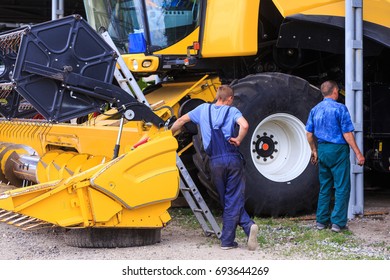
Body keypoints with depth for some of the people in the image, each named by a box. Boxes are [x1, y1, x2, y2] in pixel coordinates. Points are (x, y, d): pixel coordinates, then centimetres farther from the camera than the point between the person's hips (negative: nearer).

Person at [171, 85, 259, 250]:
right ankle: (227, 240, -3)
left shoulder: (204, 109, 13)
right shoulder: (232, 111, 4)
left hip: (215, 161, 2)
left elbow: (181, 121, 19)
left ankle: (248, 226, -2)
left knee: (227, 201, 13)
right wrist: (238, 140, -2)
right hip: (233, 158, -2)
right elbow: (244, 125, -18)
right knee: (234, 200, 5)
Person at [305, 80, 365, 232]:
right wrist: (358, 153, -10)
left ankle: (322, 220, 16)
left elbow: (309, 133, 11)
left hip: (322, 150, 6)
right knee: (342, 187, -1)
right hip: (338, 151, -6)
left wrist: (314, 151, 22)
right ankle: (338, 222, -3)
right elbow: (347, 134, -13)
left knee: (324, 187, 14)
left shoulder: (315, 110, 8)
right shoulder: (340, 108, -10)